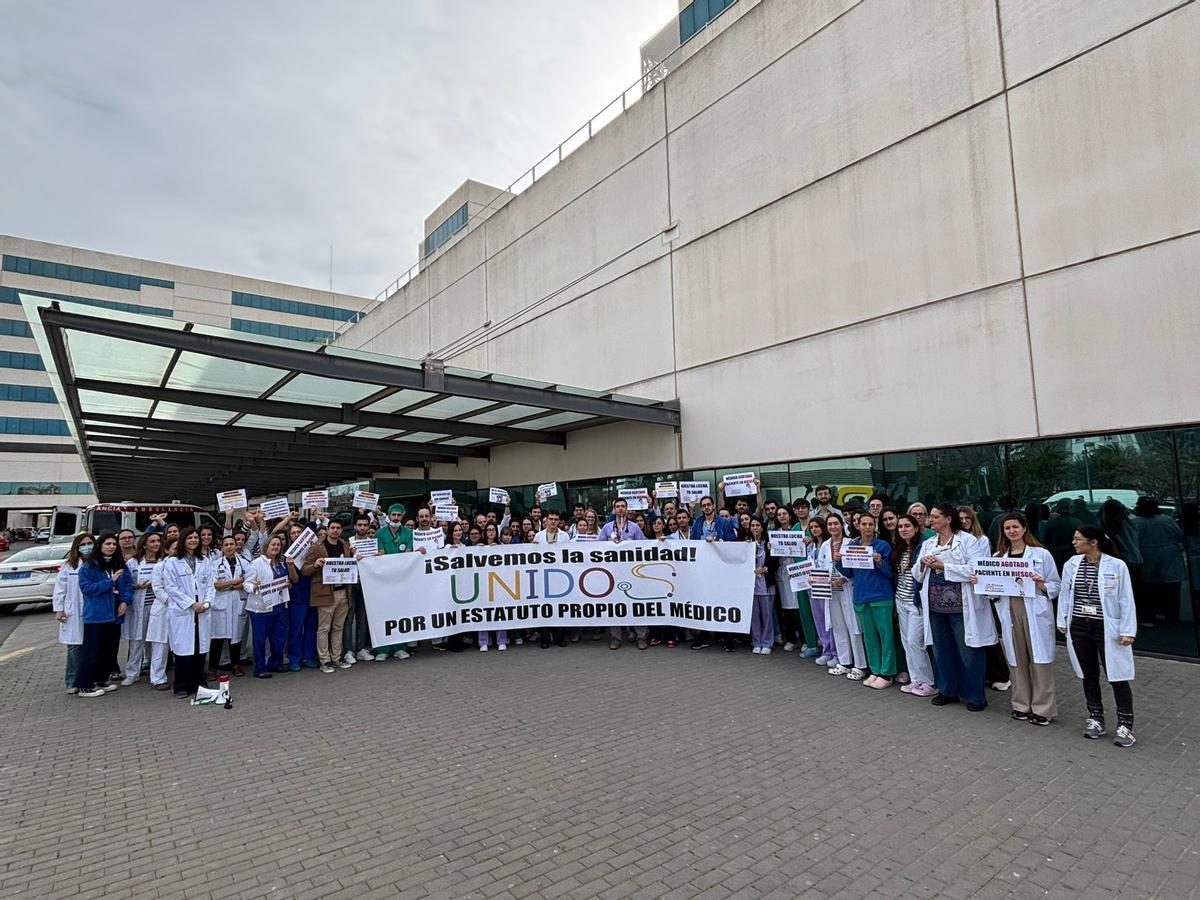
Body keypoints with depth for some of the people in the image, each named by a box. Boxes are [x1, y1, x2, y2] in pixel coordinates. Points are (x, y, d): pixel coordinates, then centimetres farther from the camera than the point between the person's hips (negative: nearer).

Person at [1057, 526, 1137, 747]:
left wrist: (1127, 631, -8)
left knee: (1117, 676, 2)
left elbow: (1126, 600, -7)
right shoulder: (1071, 564, 1)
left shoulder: (1116, 566, -10)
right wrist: (1063, 621, 9)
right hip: (1079, 627, 4)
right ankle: (1095, 719, 27)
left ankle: (1125, 725, 17)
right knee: (1089, 675, 14)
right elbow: (1065, 594, 9)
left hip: (1107, 628, -4)